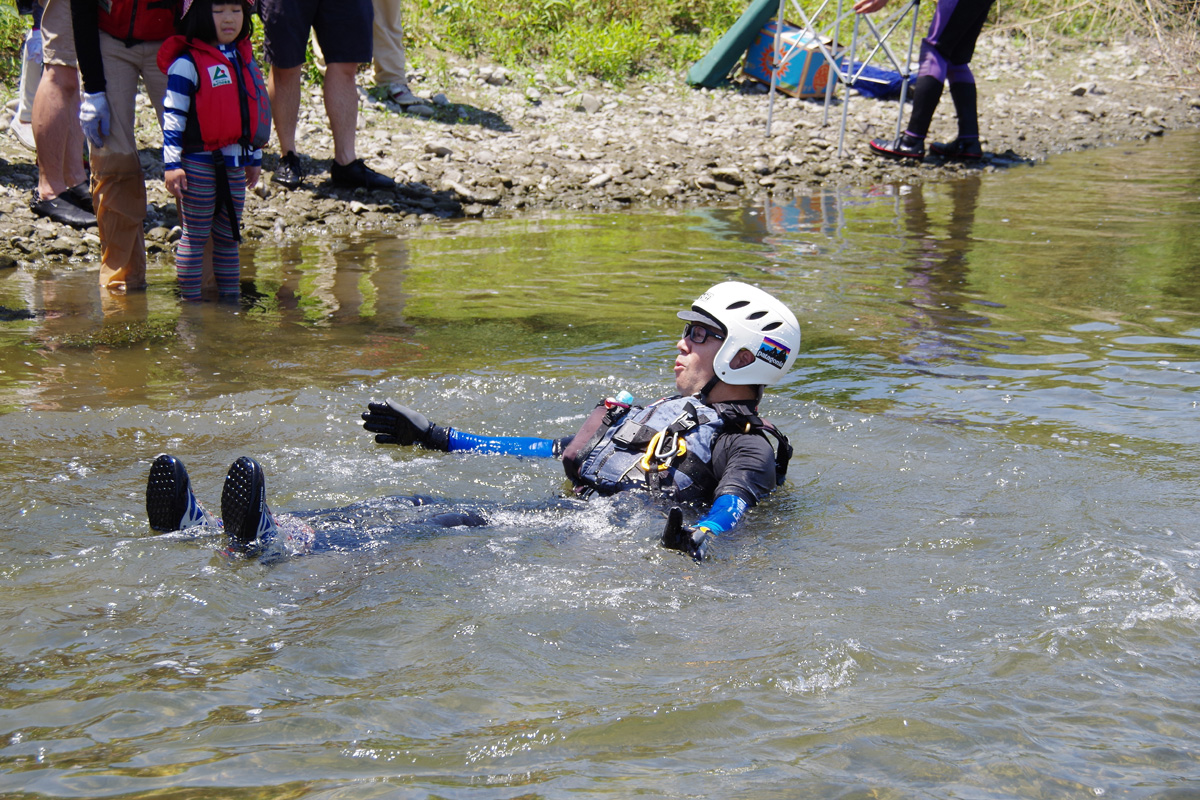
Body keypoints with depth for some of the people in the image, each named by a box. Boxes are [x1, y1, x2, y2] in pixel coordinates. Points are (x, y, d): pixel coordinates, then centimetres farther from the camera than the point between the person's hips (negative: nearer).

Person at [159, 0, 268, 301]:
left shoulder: (244, 58, 11)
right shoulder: (186, 63, -11)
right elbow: (173, 115, -12)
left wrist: (254, 157, 21)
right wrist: (172, 163, -16)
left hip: (235, 163, 6)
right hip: (198, 164, -6)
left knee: (229, 236, 13)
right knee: (195, 236, 0)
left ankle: (230, 298, 21)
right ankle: (191, 301, 7)